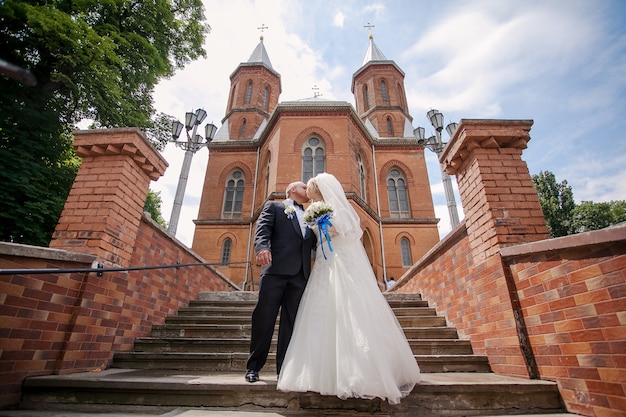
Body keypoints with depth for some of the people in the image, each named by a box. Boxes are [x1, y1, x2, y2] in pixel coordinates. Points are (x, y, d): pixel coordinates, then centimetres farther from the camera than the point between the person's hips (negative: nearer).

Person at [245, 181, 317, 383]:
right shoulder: (273, 206, 14)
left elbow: (314, 243, 23)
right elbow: (262, 228, -3)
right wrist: (262, 247, -23)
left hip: (300, 274, 5)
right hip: (276, 269, -4)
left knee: (292, 322, 5)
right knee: (264, 318, 0)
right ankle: (253, 366, 15)